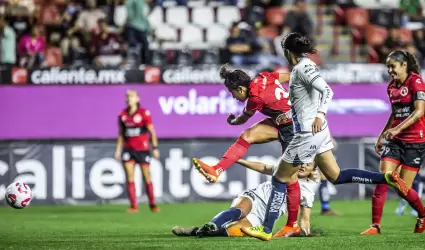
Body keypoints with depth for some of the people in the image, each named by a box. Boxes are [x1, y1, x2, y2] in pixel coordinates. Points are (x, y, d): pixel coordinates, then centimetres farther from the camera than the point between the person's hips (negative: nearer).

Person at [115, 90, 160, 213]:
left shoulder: (144, 113, -5)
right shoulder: (122, 115, 7)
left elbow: (152, 131, -3)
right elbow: (121, 134, 14)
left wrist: (155, 147, -8)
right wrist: (118, 150, 10)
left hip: (142, 149, -3)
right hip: (128, 149, 3)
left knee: (147, 178, 1)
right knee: (130, 178, -4)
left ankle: (153, 205, 13)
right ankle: (134, 206, -1)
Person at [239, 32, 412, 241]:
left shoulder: (302, 68, -15)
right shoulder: (304, 66, 11)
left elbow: (327, 91, -26)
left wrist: (320, 115, -36)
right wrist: (290, 115, 31)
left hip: (309, 133, -9)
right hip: (317, 133, 9)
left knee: (279, 179, 1)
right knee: (335, 176, 14)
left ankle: (266, 230, 5)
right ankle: (387, 178, 7)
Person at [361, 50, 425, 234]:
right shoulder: (392, 87, 11)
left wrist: (397, 129, -28)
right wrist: (382, 135, 24)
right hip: (395, 140, 6)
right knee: (382, 180, -10)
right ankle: (375, 225, -8)